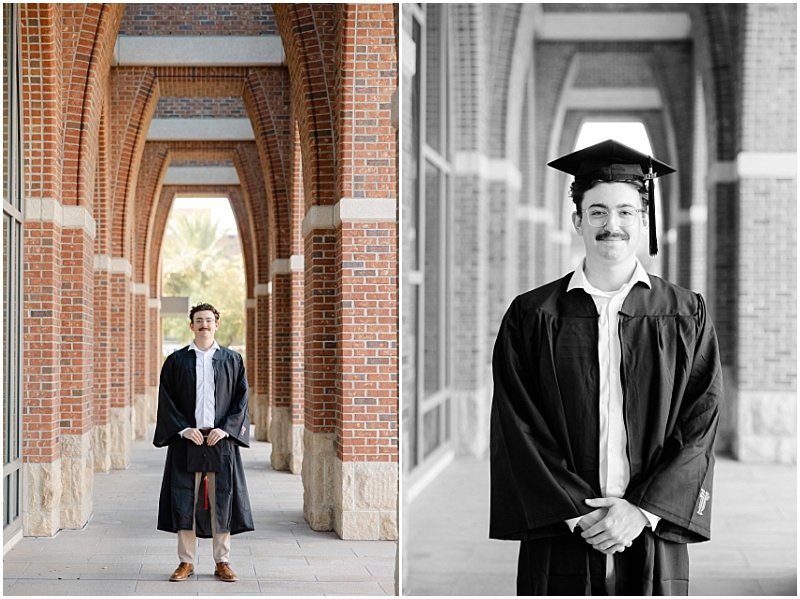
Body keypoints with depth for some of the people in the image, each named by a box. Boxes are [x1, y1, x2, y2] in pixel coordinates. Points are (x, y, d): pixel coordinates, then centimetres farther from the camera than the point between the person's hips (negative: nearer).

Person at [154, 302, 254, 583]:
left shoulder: (232, 360, 6)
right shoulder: (176, 361, 5)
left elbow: (241, 399, 4)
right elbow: (166, 400, 2)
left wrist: (225, 429, -8)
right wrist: (183, 429, -10)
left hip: (221, 439, 0)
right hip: (185, 439, 0)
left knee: (222, 500, 1)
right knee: (184, 501, 1)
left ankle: (222, 562, 9)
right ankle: (186, 562, 10)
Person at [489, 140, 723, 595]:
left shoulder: (685, 316, 6)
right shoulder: (532, 317, 4)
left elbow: (700, 426, -1)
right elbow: (519, 430, -2)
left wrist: (643, 511, -11)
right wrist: (577, 512, -12)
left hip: (654, 544, 0)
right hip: (560, 541, 0)